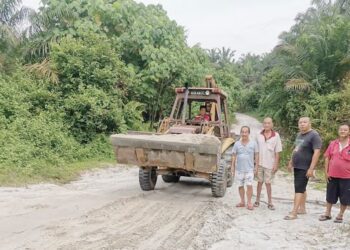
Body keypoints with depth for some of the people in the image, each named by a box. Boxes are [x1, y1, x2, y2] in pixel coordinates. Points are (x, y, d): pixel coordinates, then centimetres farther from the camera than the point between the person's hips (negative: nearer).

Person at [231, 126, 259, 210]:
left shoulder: (253, 143, -1)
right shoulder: (237, 144, 2)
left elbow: (256, 155, 3)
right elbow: (234, 156, 6)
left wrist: (256, 166, -1)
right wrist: (233, 167, 4)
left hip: (249, 169, -2)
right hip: (239, 169, 2)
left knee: (249, 185, -6)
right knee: (240, 185, 9)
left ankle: (249, 202, 6)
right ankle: (242, 202, 21)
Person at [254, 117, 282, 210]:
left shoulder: (276, 136, -4)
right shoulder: (259, 135, 2)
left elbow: (277, 152, -3)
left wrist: (276, 164, -6)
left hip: (270, 164, -2)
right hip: (260, 163, 2)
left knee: (268, 183, 5)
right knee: (260, 182, 11)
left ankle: (270, 203, 16)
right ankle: (257, 200, 21)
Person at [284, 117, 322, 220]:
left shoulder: (314, 135, -14)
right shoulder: (299, 134, 12)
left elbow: (317, 152, -20)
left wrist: (311, 168, -25)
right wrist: (291, 162, 21)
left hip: (305, 168, -8)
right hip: (297, 166, 8)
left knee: (299, 189, -9)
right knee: (301, 188, 15)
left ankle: (294, 212, -7)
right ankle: (302, 208, 26)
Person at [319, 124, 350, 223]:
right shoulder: (333, 144, 3)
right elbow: (327, 158, 6)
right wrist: (326, 172, 1)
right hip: (332, 175, 2)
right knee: (330, 196, 13)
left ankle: (340, 215, 24)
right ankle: (327, 214, 26)